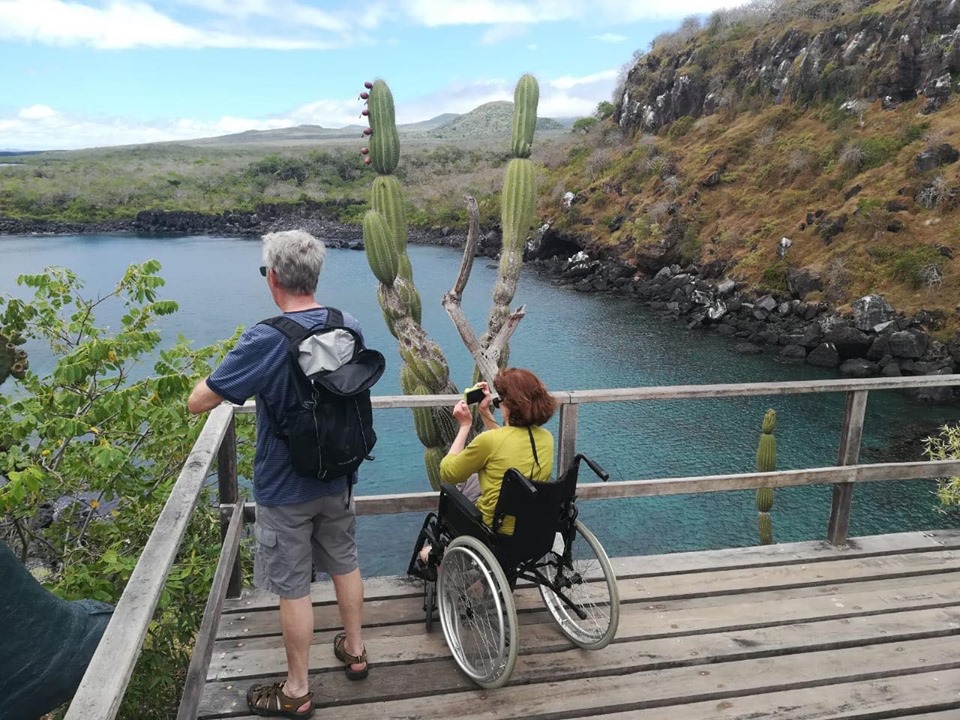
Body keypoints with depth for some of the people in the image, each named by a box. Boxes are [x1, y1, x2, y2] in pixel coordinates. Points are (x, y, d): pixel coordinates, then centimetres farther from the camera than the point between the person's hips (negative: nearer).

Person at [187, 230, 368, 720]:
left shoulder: (266, 340, -25)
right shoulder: (351, 328, -6)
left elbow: (198, 402, -21)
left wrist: (222, 369, -1)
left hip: (285, 489, -5)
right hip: (338, 478, 6)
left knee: (293, 589, 10)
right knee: (344, 564, 23)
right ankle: (354, 650, 43)